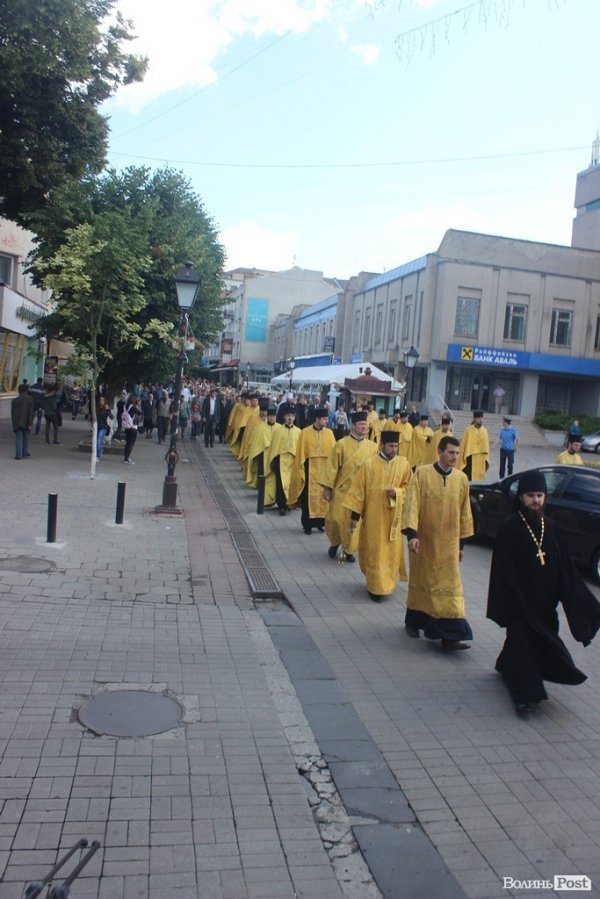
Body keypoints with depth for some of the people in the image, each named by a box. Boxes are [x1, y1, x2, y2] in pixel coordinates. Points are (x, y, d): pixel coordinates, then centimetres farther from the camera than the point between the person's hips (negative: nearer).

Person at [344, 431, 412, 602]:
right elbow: (358, 490, -4)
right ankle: (376, 586, 12)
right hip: (373, 515, -2)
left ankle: (387, 583, 27)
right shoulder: (368, 464, -7)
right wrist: (355, 514, -5)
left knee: (391, 550, 8)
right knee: (374, 551, 2)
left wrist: (397, 492, -13)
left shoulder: (403, 464, -1)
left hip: (394, 516, 2)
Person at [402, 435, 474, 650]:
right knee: (420, 581, 14)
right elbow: (412, 504, -13)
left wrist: (462, 543, 10)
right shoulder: (422, 474, -8)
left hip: (448, 542, 2)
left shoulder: (461, 479, 1)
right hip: (424, 540, -2)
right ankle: (413, 621, 35)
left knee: (450, 587, -2)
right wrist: (411, 533, -23)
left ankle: (451, 636, 0)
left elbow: (464, 513, 8)